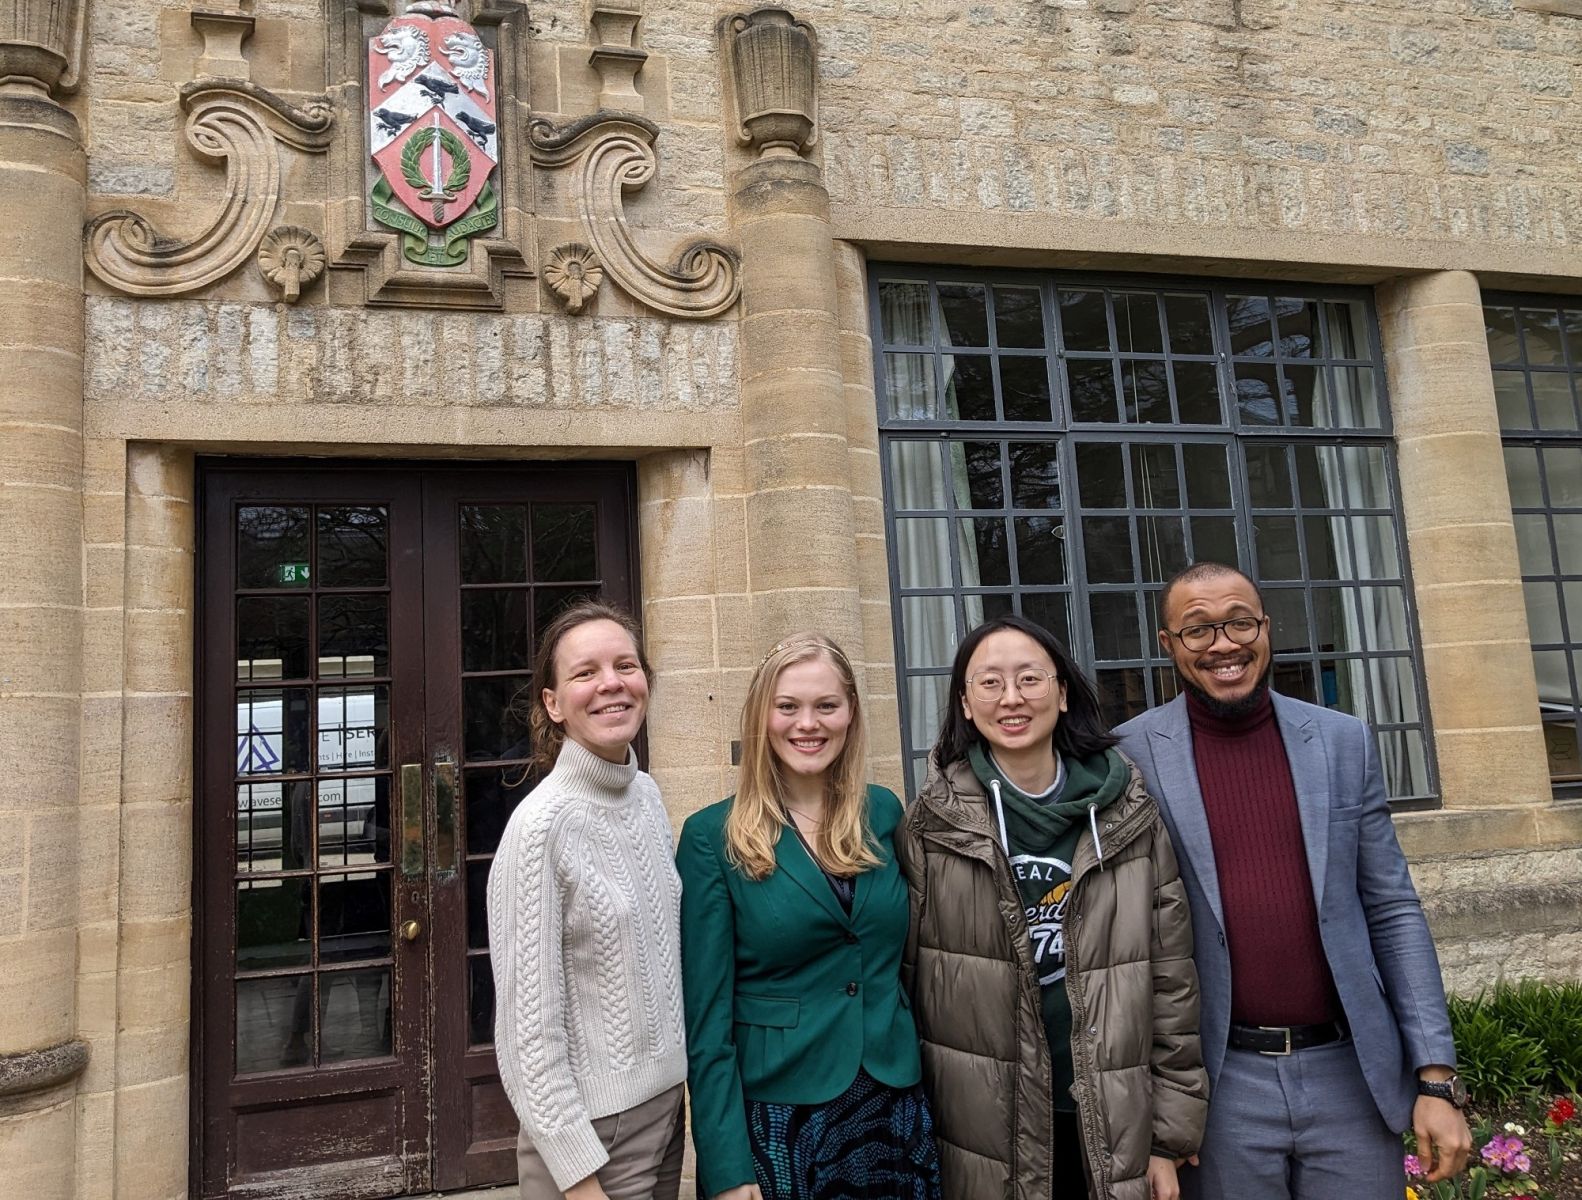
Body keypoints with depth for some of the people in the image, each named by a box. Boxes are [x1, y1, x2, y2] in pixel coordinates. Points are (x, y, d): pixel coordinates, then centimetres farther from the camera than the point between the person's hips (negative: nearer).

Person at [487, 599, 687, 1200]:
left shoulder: (648, 795, 0)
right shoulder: (542, 824, -21)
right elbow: (529, 1027, -19)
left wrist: (676, 1085, 12)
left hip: (666, 1105, 7)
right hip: (593, 1130, -7)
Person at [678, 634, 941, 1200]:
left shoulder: (883, 813, 1)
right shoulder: (712, 836, -10)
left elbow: (906, 959, 11)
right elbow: (708, 1013, -10)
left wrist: (926, 1080, 7)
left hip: (895, 1109, 4)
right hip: (776, 1116, -3)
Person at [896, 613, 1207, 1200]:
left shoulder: (1129, 815, -3)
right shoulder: (933, 824, -7)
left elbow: (1170, 981, 1)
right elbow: (903, 978, -3)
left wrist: (1171, 1136, 1)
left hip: (1116, 1129, 2)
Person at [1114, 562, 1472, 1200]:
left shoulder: (1344, 742, 3)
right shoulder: (1131, 755, -7)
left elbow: (1392, 913, 5)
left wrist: (1437, 1077, 1)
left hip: (1352, 1075, 3)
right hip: (1219, 1088, -2)